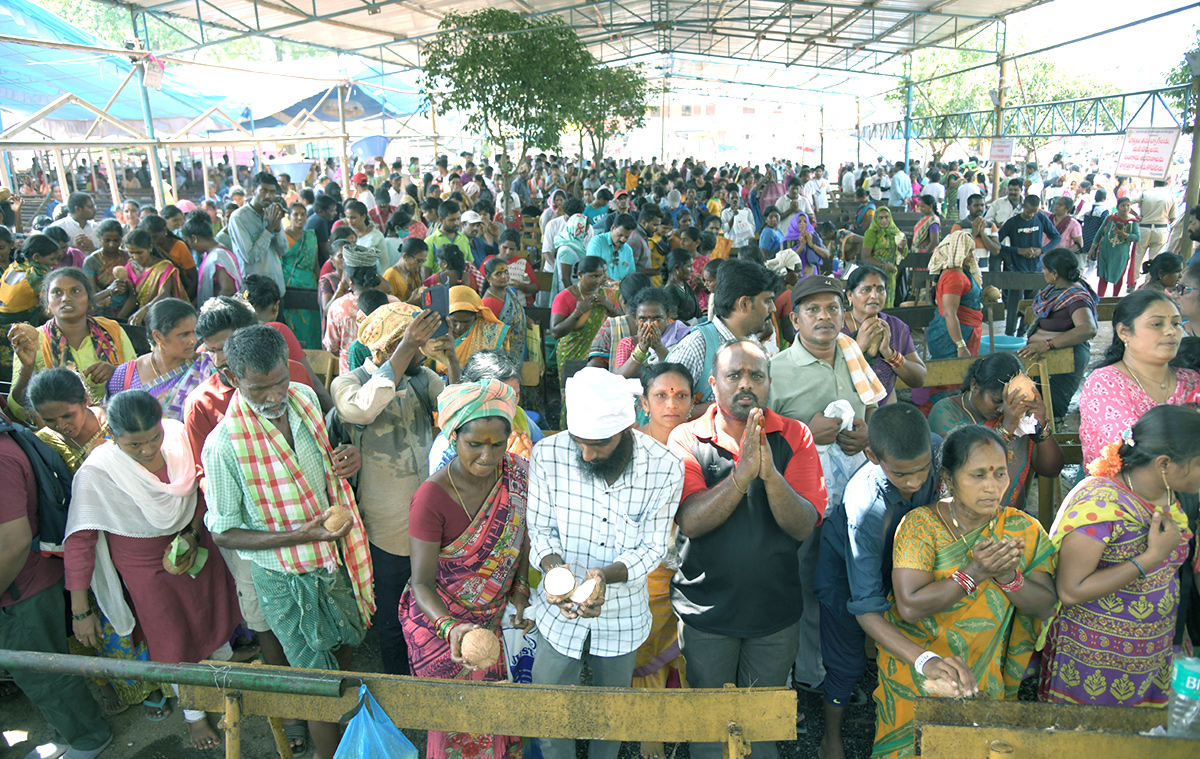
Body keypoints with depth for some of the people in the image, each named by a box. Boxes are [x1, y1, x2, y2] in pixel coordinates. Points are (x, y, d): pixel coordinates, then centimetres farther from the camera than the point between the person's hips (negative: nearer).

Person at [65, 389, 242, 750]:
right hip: (145, 563, -3)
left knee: (216, 614, 23)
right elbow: (79, 540, -23)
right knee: (174, 641, 13)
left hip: (194, 542, 4)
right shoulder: (97, 471, -28)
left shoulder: (178, 436, -19)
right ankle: (194, 714, 40)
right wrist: (80, 609, -20)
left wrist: (193, 534, -12)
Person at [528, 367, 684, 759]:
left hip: (623, 614, 0)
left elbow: (652, 547, -12)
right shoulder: (548, 455, -19)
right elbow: (541, 529, -8)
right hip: (559, 611, 0)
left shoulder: (664, 467, -19)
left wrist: (606, 574, -31)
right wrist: (555, 568, -29)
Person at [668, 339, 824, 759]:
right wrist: (743, 472, -31)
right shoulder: (686, 438, -8)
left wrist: (770, 473, -31)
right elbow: (691, 521, -21)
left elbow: (803, 527, -14)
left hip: (776, 611, 1)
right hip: (705, 611, -1)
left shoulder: (795, 437, -5)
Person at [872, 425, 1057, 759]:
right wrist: (975, 573, -29)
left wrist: (1009, 576, -24)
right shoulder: (921, 524, -16)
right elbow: (910, 606, -24)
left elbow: (1046, 606, -6)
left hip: (986, 679, 3)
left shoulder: (1023, 530, -4)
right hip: (917, 672, -2)